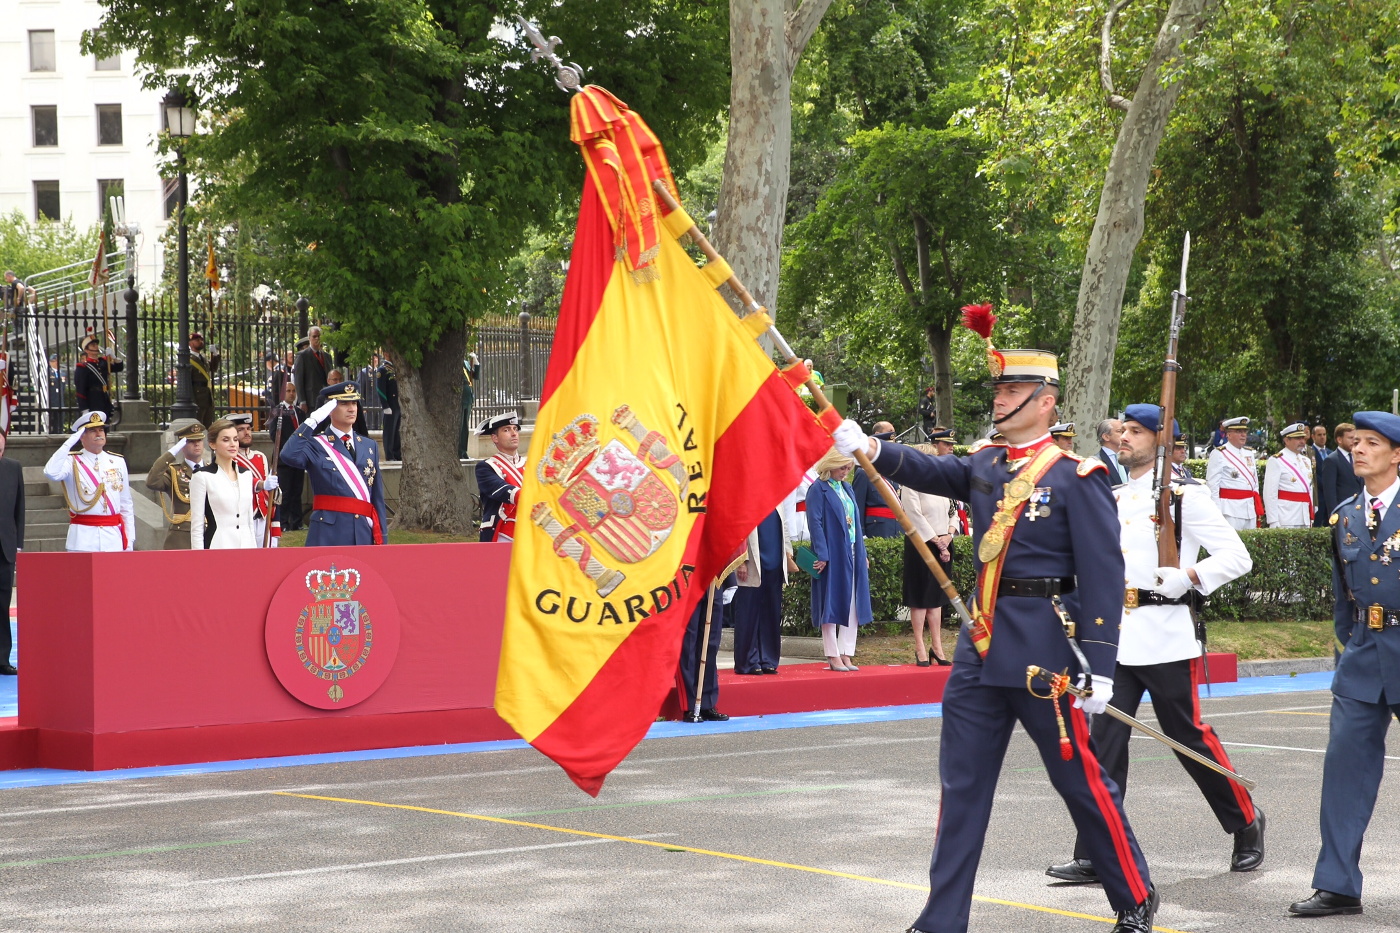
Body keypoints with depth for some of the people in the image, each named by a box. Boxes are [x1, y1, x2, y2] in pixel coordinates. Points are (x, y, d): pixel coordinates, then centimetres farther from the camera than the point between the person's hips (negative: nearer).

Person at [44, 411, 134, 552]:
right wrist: (70, 442, -16)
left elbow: (126, 506, 13)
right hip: (83, 540, -3)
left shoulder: (118, 462, 11)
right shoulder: (72, 462, 0)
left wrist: (129, 541, 9)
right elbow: (51, 473, -23)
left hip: (113, 539, 3)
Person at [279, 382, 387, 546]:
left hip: (364, 534, 5)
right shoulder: (317, 445, 1)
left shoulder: (369, 446, 16)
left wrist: (382, 539, 10)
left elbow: (377, 498, 15)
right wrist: (312, 421, -16)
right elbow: (289, 456, -22)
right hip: (328, 536, -5)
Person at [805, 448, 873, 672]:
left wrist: (862, 554, 15)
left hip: (852, 555, 8)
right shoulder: (818, 489, -9)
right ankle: (833, 656, 3)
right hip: (832, 556, -8)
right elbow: (815, 523, -14)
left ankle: (846, 654, 10)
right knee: (832, 604, -2)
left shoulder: (847, 488, 15)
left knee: (852, 605, 6)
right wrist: (822, 555, -20)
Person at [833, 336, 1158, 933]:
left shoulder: (1077, 478, -8)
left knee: (1081, 781, 4)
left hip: (1043, 650, -6)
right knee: (962, 784, 7)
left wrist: (1099, 668, -15)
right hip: (979, 648, 6)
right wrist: (869, 449, -20)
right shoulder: (985, 466, 12)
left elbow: (1104, 576, -11)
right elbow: (929, 472, -2)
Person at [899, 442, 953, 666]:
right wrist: (937, 541, -13)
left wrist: (948, 536, -3)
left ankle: (937, 646, 14)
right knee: (920, 597, -2)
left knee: (937, 597, 10)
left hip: (942, 545, 7)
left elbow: (952, 512, 14)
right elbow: (916, 516, -14)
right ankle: (920, 648, 3)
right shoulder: (910, 485, -8)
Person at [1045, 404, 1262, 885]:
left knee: (1190, 736, 2)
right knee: (1105, 741, -2)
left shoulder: (1185, 495, -5)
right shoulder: (1114, 497, 14)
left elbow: (1236, 557, -9)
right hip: (1117, 637, 6)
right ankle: (1094, 855, -2)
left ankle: (1246, 823, 24)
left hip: (1167, 637, -6)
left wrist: (1184, 578, -21)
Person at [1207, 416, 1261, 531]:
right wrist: (1216, 512, -12)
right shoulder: (1218, 454, -5)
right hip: (1230, 511, -7)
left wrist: (1258, 509, 17)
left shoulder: (1249, 453, 17)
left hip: (1250, 510, 7)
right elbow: (1212, 485, -8)